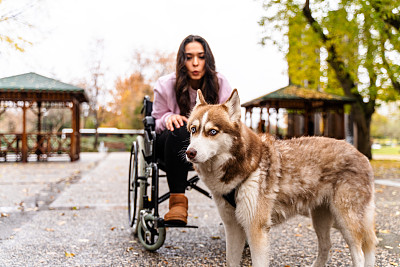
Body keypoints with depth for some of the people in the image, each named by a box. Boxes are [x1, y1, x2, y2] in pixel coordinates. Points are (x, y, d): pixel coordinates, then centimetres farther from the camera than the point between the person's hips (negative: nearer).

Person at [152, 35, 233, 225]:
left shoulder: (221, 84, -5)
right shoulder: (165, 85, -8)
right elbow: (157, 122, 0)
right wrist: (169, 118, -24)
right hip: (174, 144, -1)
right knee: (179, 130, -37)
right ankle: (177, 200, -38)